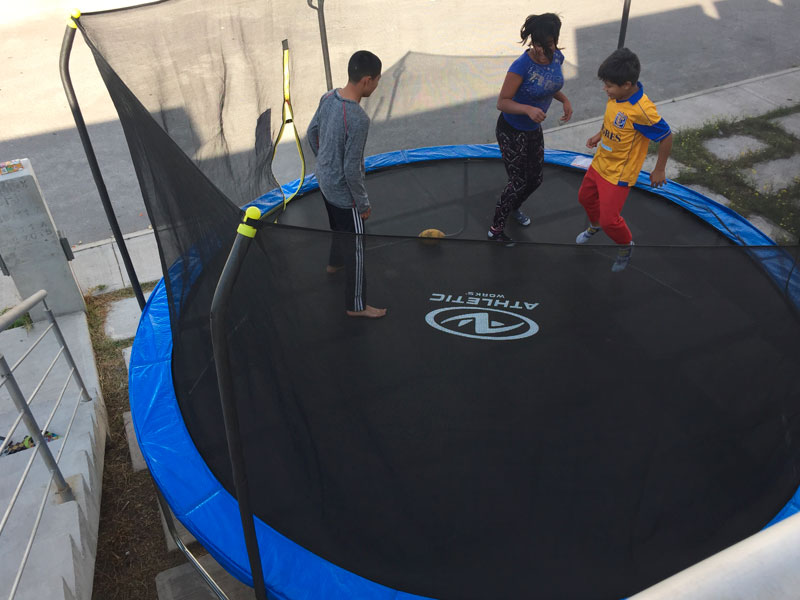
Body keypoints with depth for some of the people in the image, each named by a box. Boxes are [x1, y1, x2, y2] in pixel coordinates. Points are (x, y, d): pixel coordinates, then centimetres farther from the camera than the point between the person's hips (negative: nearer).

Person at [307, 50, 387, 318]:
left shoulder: (328, 98, -6)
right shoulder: (358, 119, -32)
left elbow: (312, 133, 9)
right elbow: (352, 170, -27)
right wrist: (363, 205, -14)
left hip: (324, 182, 9)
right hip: (343, 192, -8)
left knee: (338, 228, 34)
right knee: (356, 249, 7)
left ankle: (335, 262, 61)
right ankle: (356, 305, 22)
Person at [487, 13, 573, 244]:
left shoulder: (557, 57, -7)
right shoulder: (521, 66, -29)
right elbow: (502, 102, -26)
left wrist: (564, 100, -5)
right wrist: (528, 109, -42)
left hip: (534, 129, 7)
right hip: (511, 131, -7)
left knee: (535, 179, 19)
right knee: (518, 182, 0)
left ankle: (513, 207, 50)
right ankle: (496, 229, 19)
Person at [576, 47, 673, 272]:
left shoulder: (642, 111, -33)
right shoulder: (616, 96, -10)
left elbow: (666, 137, -21)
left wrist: (659, 169, -12)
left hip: (618, 174, -8)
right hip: (599, 162, 8)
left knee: (609, 219, 0)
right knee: (585, 197, 27)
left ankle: (626, 245, 32)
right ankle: (595, 225, 59)